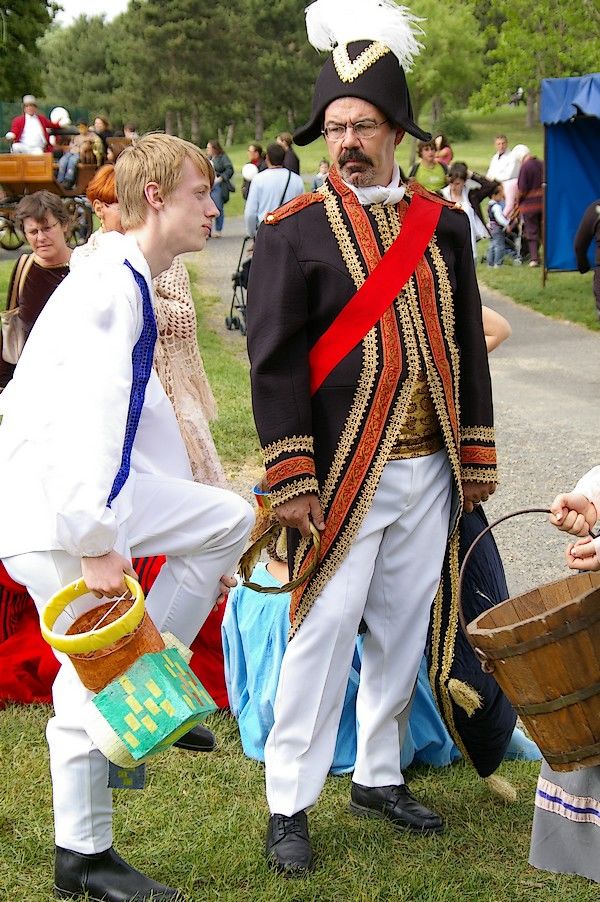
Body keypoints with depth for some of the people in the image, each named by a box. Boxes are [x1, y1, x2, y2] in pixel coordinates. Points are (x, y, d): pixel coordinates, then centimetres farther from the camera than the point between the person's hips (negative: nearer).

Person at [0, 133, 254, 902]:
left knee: (230, 522, 7)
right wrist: (96, 541, -29)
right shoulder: (111, 284, -16)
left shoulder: (131, 284, 17)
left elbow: (141, 410, 22)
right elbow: (87, 416, -28)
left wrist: (190, 535, 23)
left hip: (92, 489, 9)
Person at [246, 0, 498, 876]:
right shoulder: (293, 231, -6)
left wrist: (477, 455, 10)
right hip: (345, 477, -5)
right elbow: (273, 360, -9)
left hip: (429, 474, 5)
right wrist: (291, 476, -14)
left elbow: (466, 343, 13)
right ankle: (288, 806, 10)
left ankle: (379, 778, 30)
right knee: (324, 632, -3)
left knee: (404, 633, 14)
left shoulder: (444, 225, 9)